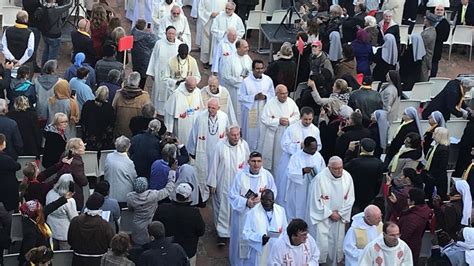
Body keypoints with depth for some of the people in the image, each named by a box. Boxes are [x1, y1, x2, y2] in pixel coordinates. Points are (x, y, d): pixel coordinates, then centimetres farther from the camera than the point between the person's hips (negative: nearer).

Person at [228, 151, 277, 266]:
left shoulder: (267, 175, -6)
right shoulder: (240, 175, -12)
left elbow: (273, 192, 4)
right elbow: (232, 195, -8)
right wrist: (246, 202, -21)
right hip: (243, 213, -1)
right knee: (242, 238, 7)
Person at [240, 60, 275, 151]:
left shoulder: (268, 80, -3)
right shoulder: (246, 81, -13)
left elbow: (272, 94, 7)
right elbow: (241, 97, -9)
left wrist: (265, 96, -14)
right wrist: (254, 97, -19)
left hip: (264, 111, 3)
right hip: (250, 112, -3)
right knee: (251, 134, 6)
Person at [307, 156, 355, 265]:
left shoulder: (347, 177, -8)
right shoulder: (320, 178, -20)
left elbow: (350, 199, 1)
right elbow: (316, 200, -15)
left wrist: (340, 213, -5)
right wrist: (330, 213, -12)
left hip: (339, 217, 4)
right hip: (322, 216, -4)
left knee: (336, 243, 11)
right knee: (321, 244, -4)